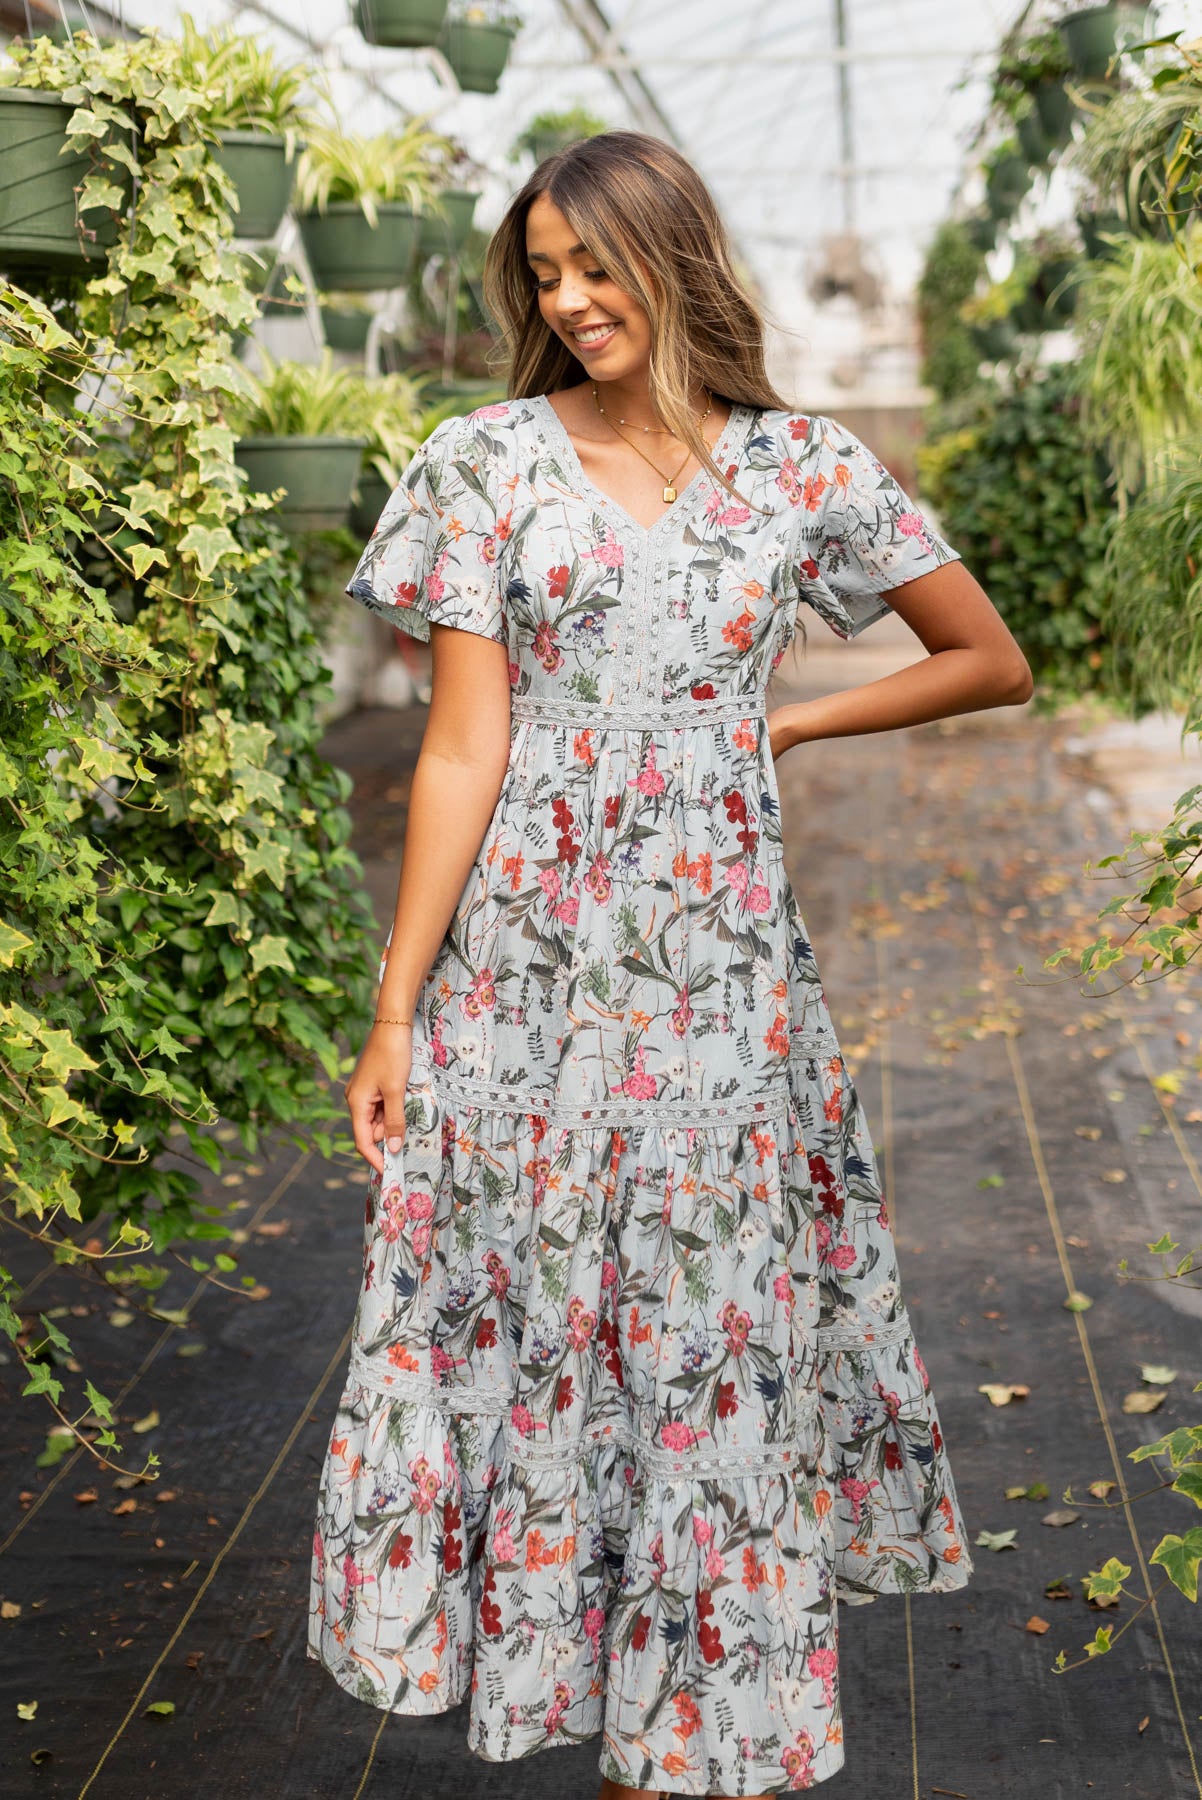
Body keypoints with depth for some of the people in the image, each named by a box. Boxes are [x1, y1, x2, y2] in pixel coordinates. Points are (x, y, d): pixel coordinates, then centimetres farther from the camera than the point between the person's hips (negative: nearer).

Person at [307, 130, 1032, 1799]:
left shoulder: (804, 470, 3)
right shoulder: (492, 463, 1)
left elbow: (993, 663, 12)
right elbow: (461, 754, -3)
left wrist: (776, 724, 4)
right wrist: (395, 1010, -7)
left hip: (721, 972, 1)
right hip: (524, 961, 0)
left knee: (712, 1341, 7)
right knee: (519, 1315, 5)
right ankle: (538, 1655, 27)